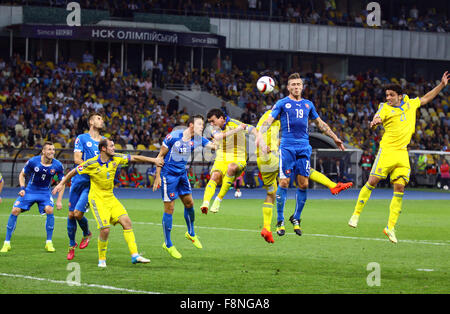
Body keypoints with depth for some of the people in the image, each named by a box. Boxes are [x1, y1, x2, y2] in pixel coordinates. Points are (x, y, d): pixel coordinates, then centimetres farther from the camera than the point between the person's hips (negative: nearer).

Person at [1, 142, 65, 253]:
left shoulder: (57, 165, -13)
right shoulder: (33, 161, -16)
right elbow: (22, 175, 1)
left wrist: (59, 200, -7)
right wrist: (22, 188, -14)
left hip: (45, 192, 0)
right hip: (30, 190, 0)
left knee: (49, 210, -27)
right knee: (15, 211, -12)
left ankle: (49, 243, -13)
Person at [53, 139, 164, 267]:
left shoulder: (115, 158, 0)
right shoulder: (92, 163, -14)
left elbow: (134, 158, 8)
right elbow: (74, 171, -1)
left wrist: (153, 160, 5)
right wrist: (61, 184, 4)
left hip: (110, 197, 6)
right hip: (97, 199, -6)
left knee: (127, 222, -8)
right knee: (105, 229, -17)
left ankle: (135, 255, -8)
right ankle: (102, 259, 3)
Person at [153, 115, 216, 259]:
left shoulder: (197, 139, -2)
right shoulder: (173, 137, -18)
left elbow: (214, 145, -3)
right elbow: (161, 155, -11)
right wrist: (157, 176, -12)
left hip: (182, 174, 6)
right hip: (168, 174, -6)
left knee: (189, 203, 11)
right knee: (169, 208, -4)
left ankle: (191, 234, 36)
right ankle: (168, 244, 7)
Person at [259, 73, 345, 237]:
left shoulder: (308, 104, 17)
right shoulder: (282, 103, 4)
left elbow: (320, 123, 29)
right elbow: (269, 120, -4)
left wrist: (335, 138, 31)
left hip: (304, 147, 4)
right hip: (287, 147, -4)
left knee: (303, 184, -1)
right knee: (284, 182, -8)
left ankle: (296, 218, 15)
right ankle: (280, 220, 1)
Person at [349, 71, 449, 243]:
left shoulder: (410, 104, 15)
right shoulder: (385, 108, 1)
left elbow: (426, 98, 30)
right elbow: (376, 119, -17)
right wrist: (374, 122, -41)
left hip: (402, 153, 4)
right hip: (387, 150, -4)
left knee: (400, 187, -5)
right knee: (373, 181, -12)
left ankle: (391, 227, -2)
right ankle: (356, 214, 3)